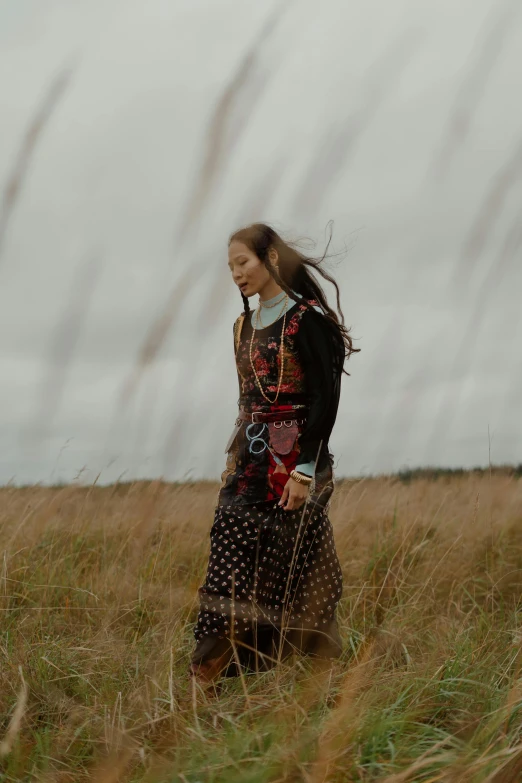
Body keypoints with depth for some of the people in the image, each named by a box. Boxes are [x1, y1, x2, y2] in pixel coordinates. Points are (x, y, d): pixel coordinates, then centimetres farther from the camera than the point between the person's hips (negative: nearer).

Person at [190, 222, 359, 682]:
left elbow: (326, 398, -15)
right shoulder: (244, 327, 14)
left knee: (290, 568, -3)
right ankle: (213, 669, 3)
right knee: (231, 560, 0)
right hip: (248, 464, 7)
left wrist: (305, 470, -20)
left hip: (292, 461, -7)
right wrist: (234, 463, 18)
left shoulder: (306, 320, -10)